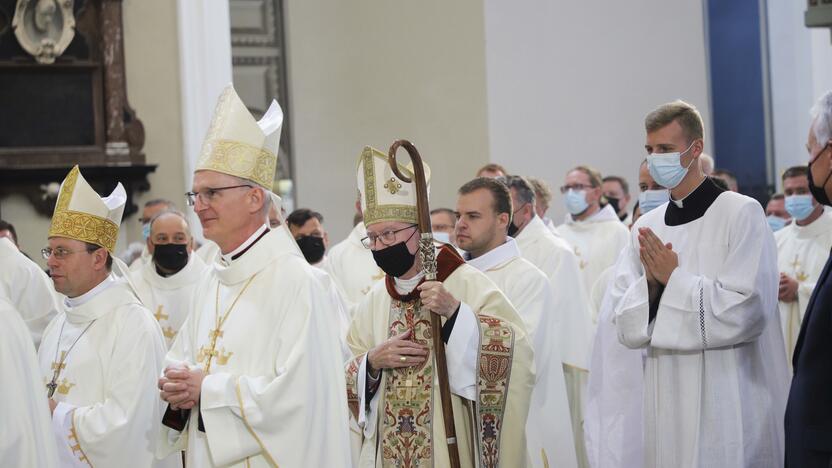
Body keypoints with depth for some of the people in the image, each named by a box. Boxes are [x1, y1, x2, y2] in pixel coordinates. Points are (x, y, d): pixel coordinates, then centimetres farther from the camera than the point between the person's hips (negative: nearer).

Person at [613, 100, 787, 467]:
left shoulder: (742, 214, -6)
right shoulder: (646, 227, 10)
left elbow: (747, 311, -15)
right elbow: (626, 327, 7)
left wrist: (674, 277, -10)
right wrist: (650, 283, -11)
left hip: (728, 401, -5)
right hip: (667, 398, 5)